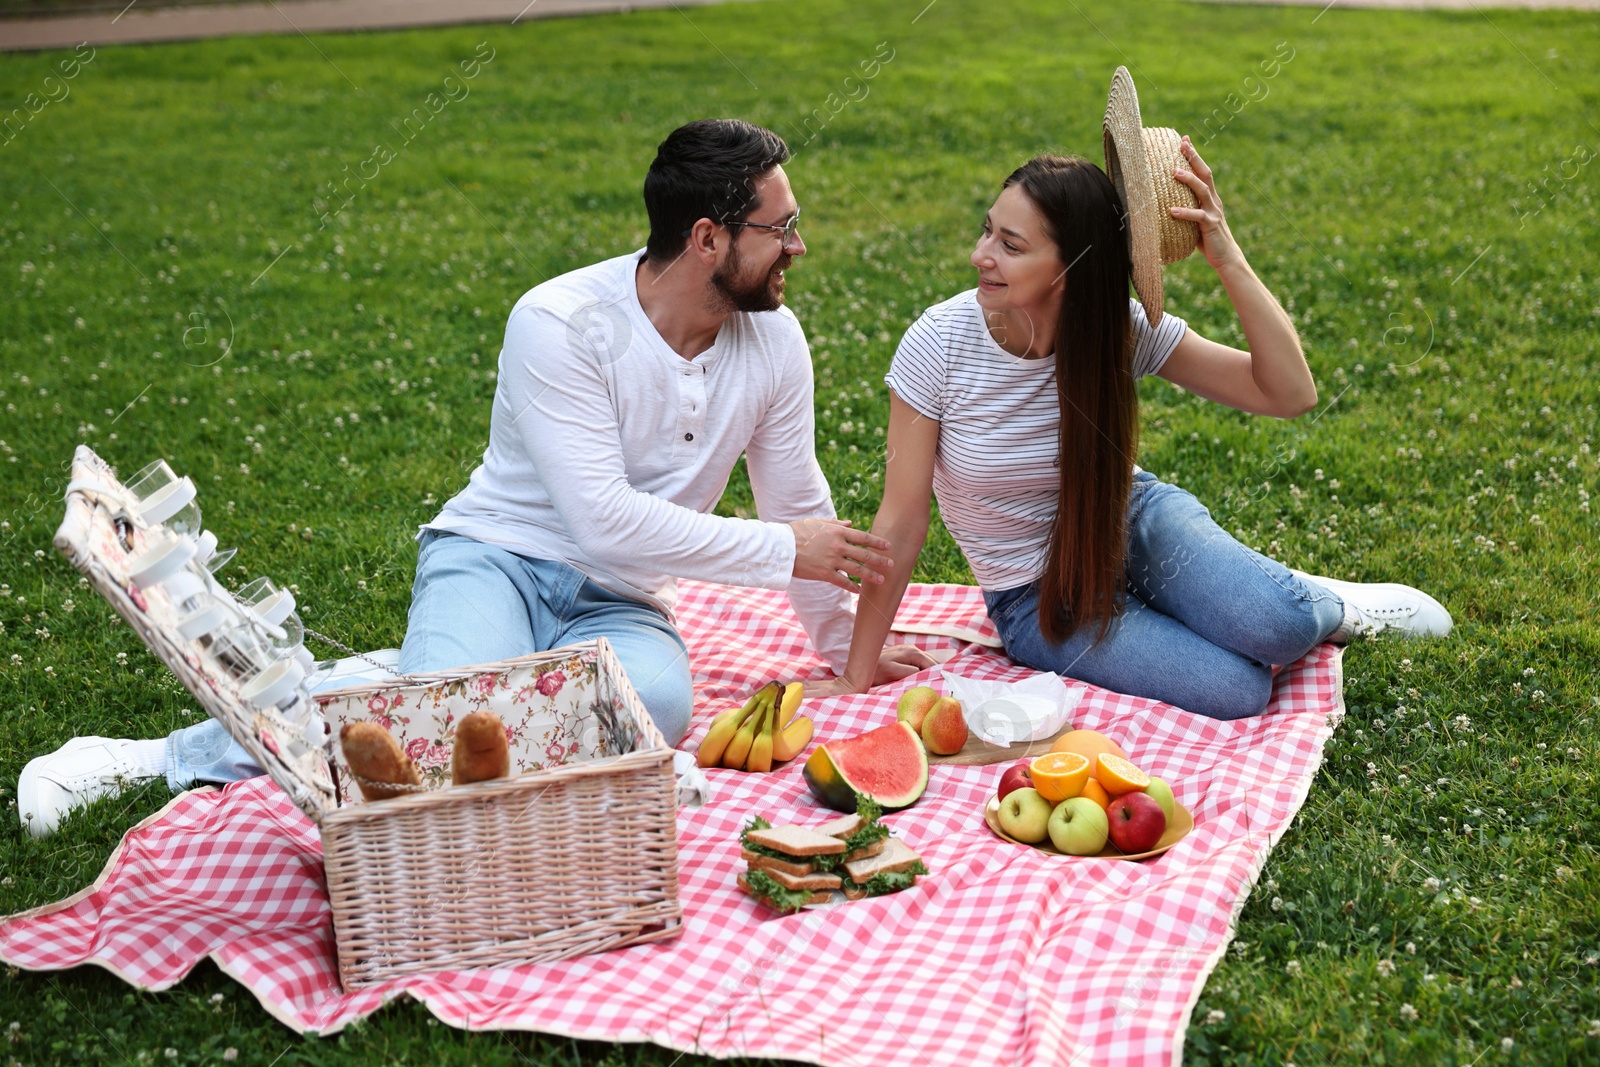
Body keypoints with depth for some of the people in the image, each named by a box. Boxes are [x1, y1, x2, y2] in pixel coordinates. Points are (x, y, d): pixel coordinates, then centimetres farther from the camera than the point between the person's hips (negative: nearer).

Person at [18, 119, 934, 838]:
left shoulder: (774, 341, 0)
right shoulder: (559, 322, -17)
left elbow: (799, 505, 13)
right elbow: (604, 519, -23)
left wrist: (843, 642, 19)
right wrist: (784, 551, -18)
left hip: (619, 602, 4)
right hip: (498, 559, -4)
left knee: (658, 700, -33)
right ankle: (171, 754, -19)